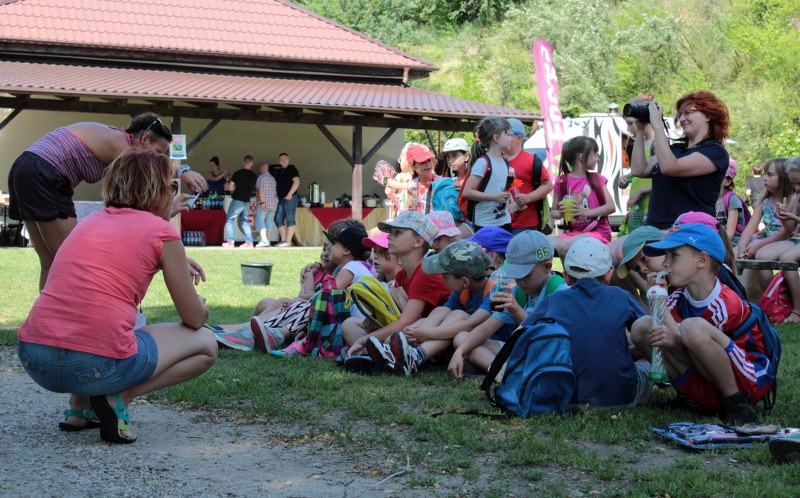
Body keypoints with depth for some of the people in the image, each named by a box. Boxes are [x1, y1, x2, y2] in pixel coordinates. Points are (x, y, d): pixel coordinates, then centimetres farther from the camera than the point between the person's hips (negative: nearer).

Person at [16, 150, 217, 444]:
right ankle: (118, 399, -2)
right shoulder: (162, 232, 4)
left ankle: (79, 407, 19)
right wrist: (201, 307, 34)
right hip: (98, 366, -6)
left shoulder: (90, 222, 20)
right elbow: (194, 319, 11)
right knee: (206, 345, 17)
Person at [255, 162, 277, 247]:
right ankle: (267, 241, 9)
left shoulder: (261, 177, -7)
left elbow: (260, 190, -16)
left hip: (263, 203, -7)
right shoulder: (273, 178, 16)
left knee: (260, 220, -6)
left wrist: (262, 202, -19)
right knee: (268, 221, 10)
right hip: (273, 203, 7)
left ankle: (264, 240, -20)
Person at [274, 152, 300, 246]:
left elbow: (297, 181, -15)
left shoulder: (292, 169, -3)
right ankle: (283, 240, 11)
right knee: (278, 219, 6)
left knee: (290, 219, -9)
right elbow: (277, 185, 28)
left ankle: (288, 241, -11)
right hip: (281, 199, 9)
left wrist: (290, 194, -19)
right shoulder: (279, 172, 20)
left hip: (290, 198, -9)